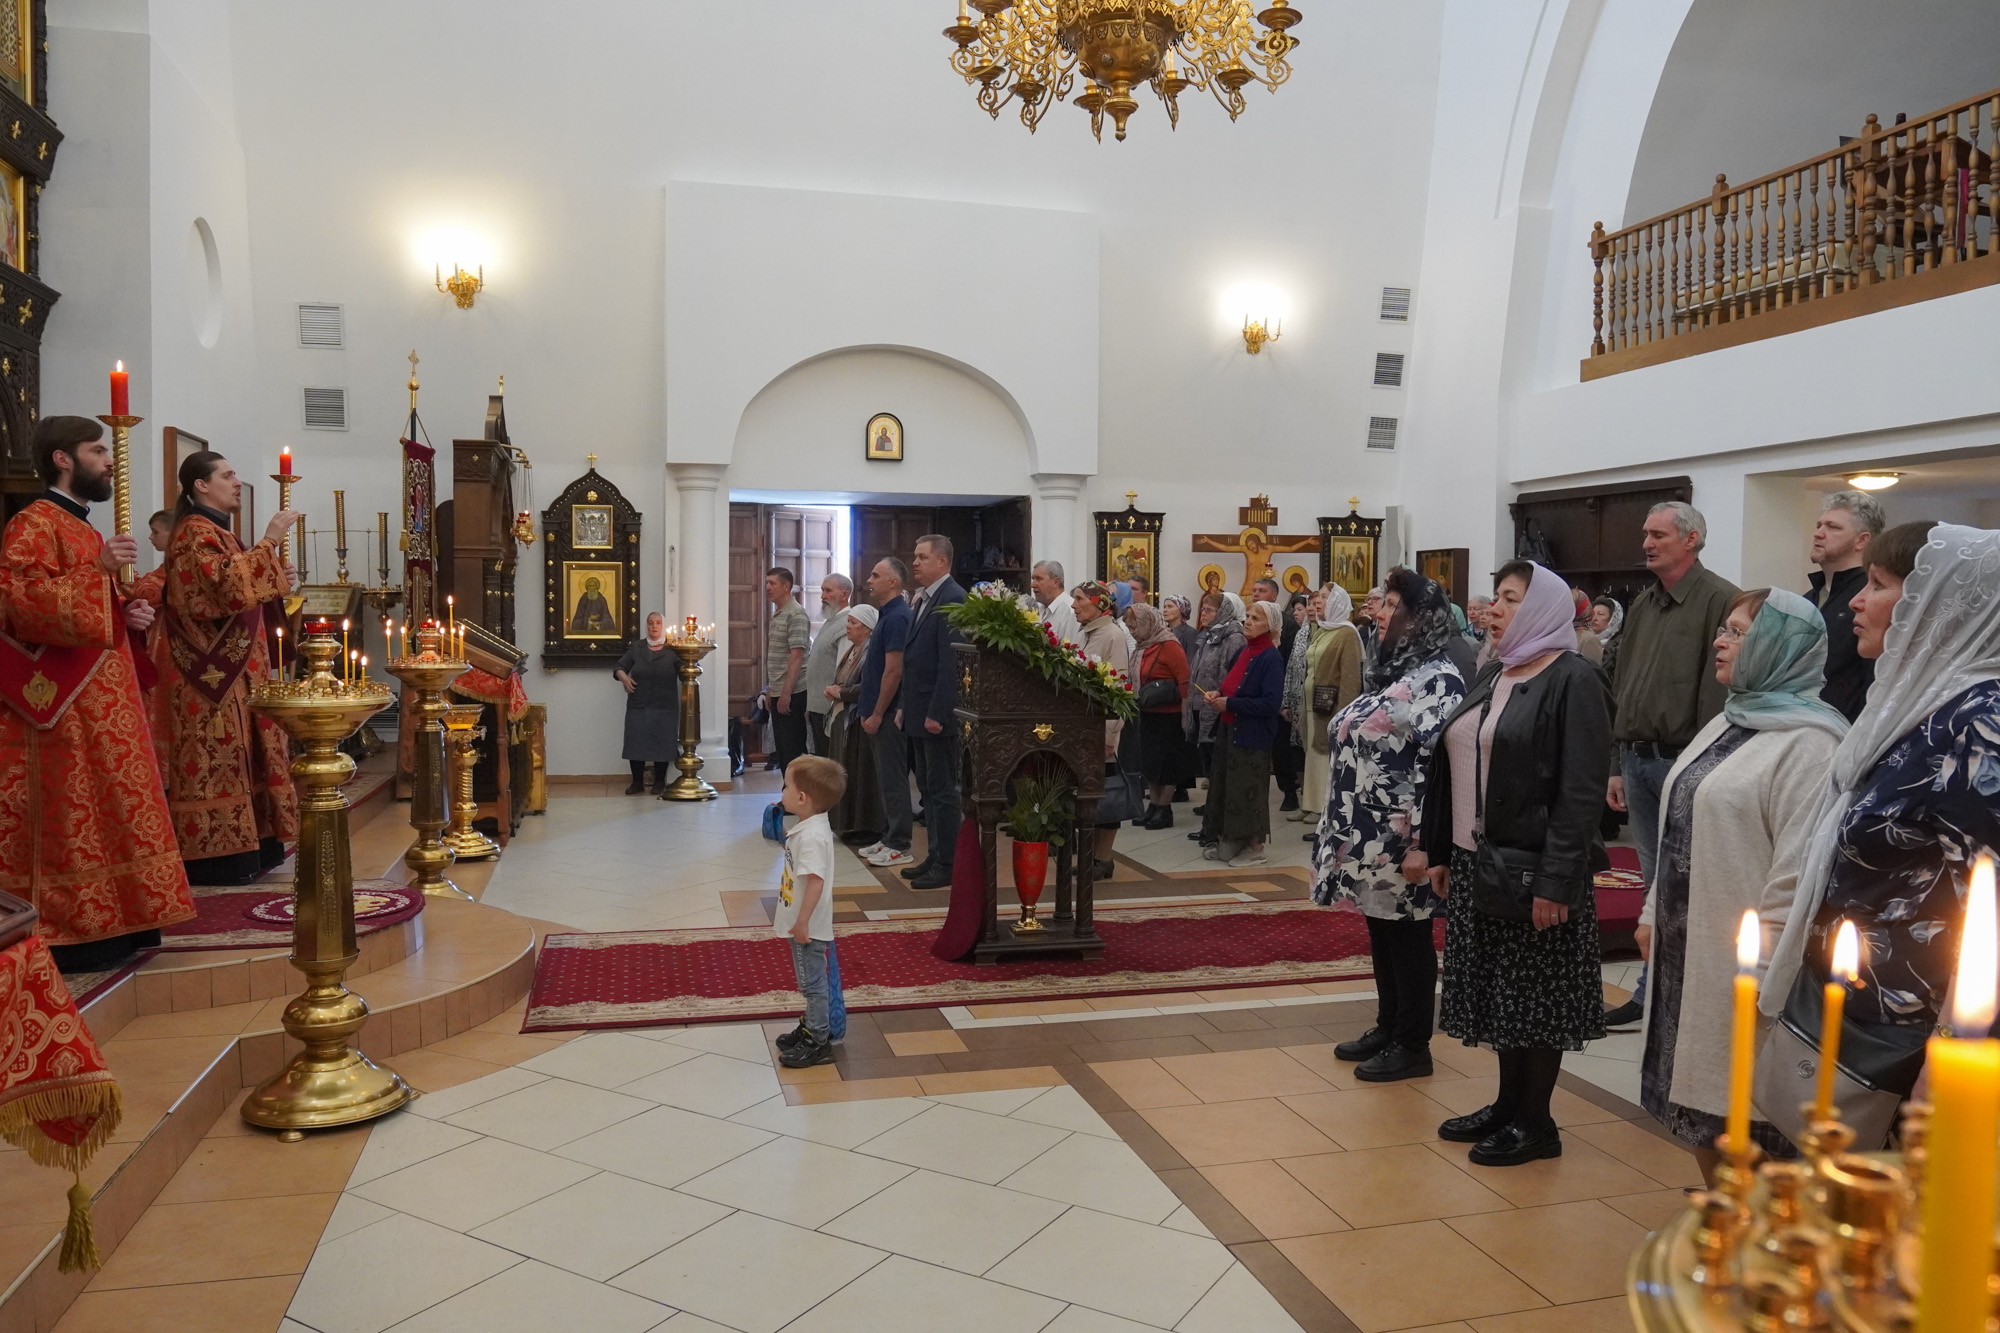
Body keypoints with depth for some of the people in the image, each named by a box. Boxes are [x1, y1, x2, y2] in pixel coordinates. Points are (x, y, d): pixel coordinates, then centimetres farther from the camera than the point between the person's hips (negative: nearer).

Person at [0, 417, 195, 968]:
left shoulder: (82, 528, 20)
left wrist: (130, 611, 9)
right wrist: (99, 570, -26)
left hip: (105, 697, 10)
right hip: (64, 704, -10)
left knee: (110, 812, 11)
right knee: (73, 818, -6)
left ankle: (112, 924, 18)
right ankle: (73, 939, 0)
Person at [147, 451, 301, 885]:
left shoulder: (214, 531, 19)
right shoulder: (195, 533, -12)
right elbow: (229, 584, -28)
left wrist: (277, 579, 11)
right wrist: (269, 541, -23)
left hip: (230, 669, 10)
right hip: (211, 672, -10)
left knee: (229, 754, 11)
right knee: (217, 756, -7)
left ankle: (241, 848, 15)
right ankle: (218, 855, -3)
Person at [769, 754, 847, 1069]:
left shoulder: (811, 836, -26)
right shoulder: (809, 827, 7)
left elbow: (816, 880, -30)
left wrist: (803, 921, -26)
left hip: (808, 928, -10)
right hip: (802, 924, 10)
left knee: (813, 982, 2)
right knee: (809, 981, 22)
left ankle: (818, 1043, 12)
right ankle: (811, 1027, 36)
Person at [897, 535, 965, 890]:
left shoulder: (952, 598, -15)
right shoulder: (921, 600, 14)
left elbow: (950, 661, -20)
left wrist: (936, 713, -22)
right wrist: (905, 706, 15)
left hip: (938, 713, -9)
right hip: (919, 711, 10)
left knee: (942, 790, -1)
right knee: (928, 788, 15)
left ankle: (947, 865, 7)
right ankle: (935, 856, 25)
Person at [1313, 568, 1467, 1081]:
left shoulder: (1438, 680, -15)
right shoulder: (1390, 672, 14)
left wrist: (1421, 840, -24)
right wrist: (1344, 830, 19)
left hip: (1399, 840, -9)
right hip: (1368, 836, 9)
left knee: (1407, 935, 2)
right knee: (1381, 933, 17)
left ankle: (1412, 1045, 14)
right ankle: (1388, 1027, 30)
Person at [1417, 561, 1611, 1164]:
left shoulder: (1574, 680, -11)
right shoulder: (1491, 679, 14)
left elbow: (1581, 791, -17)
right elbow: (1453, 770, 16)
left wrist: (1556, 881, -21)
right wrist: (1441, 852, 13)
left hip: (1532, 866, -7)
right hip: (1474, 863, 8)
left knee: (1534, 995, 4)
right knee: (1496, 989, 15)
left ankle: (1536, 1122, 17)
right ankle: (1509, 1102, 29)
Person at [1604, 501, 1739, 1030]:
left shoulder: (1720, 600, -9)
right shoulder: (1642, 606, 16)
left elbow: (1720, 690, -15)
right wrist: (1617, 764, 15)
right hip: (1639, 761, 7)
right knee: (1656, 885, 14)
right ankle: (1651, 997, 21)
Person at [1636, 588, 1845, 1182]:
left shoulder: (1808, 742, -15)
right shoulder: (1727, 724, 15)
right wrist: (1653, 914, 18)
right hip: (1685, 950, 9)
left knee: (1747, 1120, 1)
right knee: (1698, 1115, 18)